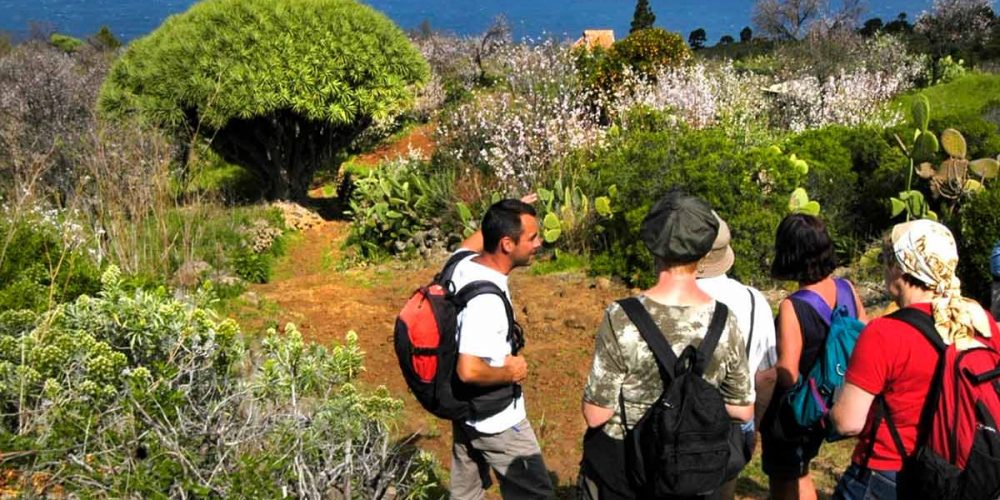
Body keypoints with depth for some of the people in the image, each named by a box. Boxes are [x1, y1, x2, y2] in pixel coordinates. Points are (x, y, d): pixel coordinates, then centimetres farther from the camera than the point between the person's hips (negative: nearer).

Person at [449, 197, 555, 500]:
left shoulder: (462, 265, -7)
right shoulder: (486, 300, -33)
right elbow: (470, 371, -37)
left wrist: (506, 216, 20)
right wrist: (510, 374, -20)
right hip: (497, 423, -9)